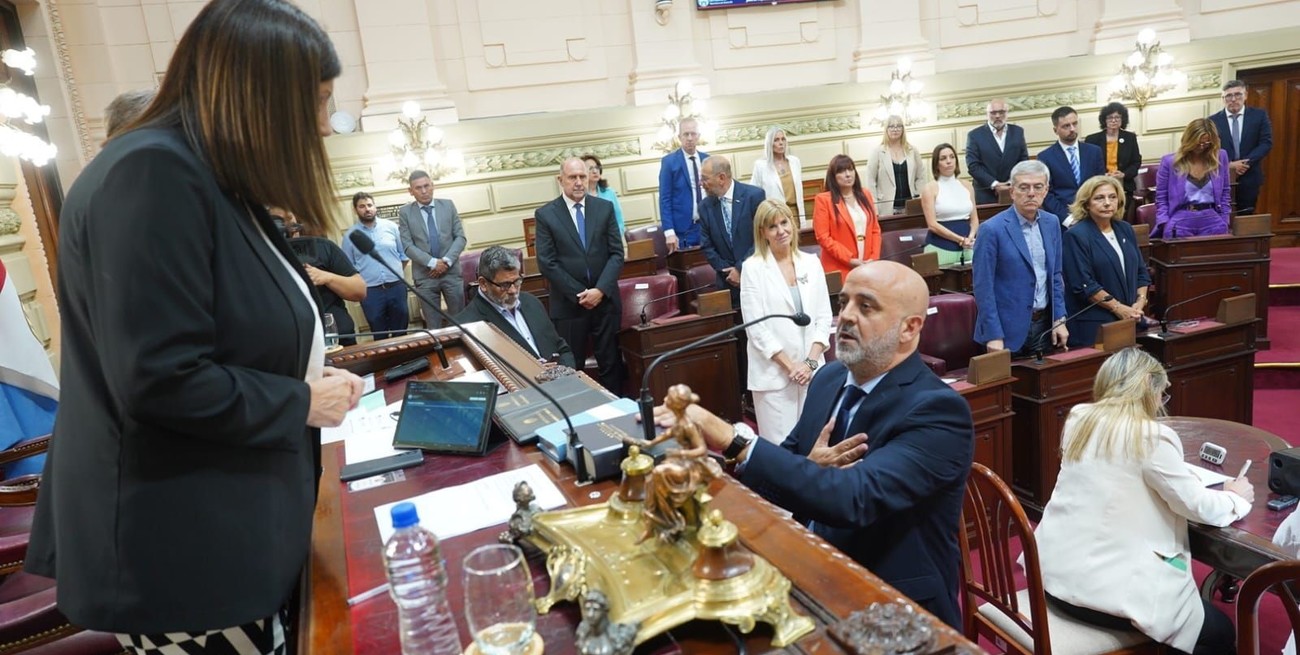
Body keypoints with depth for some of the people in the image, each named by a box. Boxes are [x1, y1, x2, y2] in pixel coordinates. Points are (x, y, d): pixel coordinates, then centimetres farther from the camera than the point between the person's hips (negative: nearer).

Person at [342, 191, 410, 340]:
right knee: (379, 335, 11)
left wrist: (397, 273, 7)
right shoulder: (350, 235, 1)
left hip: (396, 287, 1)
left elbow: (404, 254, 8)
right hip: (370, 291, 0)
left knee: (401, 331, 11)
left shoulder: (391, 227, 2)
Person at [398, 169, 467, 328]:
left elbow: (460, 237, 3)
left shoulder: (448, 205, 6)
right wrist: (432, 263, -15)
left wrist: (447, 261, -11)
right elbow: (407, 246, -4)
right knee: (433, 326, 5)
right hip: (425, 275, -1)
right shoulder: (405, 212, 2)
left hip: (451, 272, 1)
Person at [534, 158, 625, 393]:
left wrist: (601, 289, -12)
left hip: (605, 300, 2)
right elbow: (547, 263, -6)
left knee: (611, 363, 9)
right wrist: (579, 294, -11)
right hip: (568, 304, -2)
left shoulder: (605, 208, 4)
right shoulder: (545, 214, -2)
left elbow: (617, 253, 1)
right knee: (571, 367, 7)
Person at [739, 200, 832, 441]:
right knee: (779, 445, 0)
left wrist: (811, 361, -6)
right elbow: (756, 327, -9)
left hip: (812, 369, 4)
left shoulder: (811, 263, 6)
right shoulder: (753, 268, -5)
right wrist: (790, 365, -11)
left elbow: (824, 317, 6)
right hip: (774, 372, -3)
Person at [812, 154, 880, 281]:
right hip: (840, 269, -4)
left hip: (868, 266, 5)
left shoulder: (865, 195, 15)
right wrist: (850, 260, -13)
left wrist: (874, 258, -1)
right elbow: (823, 237, -9)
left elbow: (875, 230, 14)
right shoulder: (823, 200, -2)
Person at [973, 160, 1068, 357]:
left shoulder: (1052, 223, 6)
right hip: (1008, 329, -5)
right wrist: (993, 336, -17)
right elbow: (983, 287, -14)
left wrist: (1059, 319, 6)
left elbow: (1055, 275, 13)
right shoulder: (992, 229, -13)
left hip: (1044, 325, 6)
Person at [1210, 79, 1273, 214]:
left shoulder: (1259, 115, 5)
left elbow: (1266, 143, -1)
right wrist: (1228, 165, -16)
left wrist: (1245, 163, -15)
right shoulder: (1213, 120, 3)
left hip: (1249, 178, 1)